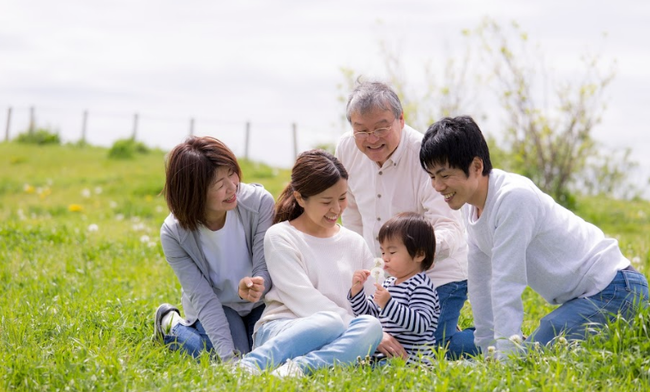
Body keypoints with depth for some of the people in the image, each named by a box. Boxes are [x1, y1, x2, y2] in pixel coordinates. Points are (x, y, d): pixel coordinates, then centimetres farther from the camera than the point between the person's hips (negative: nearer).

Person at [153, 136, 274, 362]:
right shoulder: (173, 233, -26)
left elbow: (265, 268, -20)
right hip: (215, 306, -2)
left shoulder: (259, 202, -26)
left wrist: (254, 287, -46)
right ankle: (172, 327, 8)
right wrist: (229, 355, -36)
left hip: (259, 303, 2)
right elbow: (203, 299, -25)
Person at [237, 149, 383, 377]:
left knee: (371, 325, -31)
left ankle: (298, 367, -47)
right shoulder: (280, 237, 4)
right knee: (330, 323, -39)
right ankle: (247, 366, -45)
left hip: (338, 340, 4)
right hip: (280, 329, -4)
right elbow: (304, 299, -8)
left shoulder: (354, 244, 20)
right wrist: (367, 332, -16)